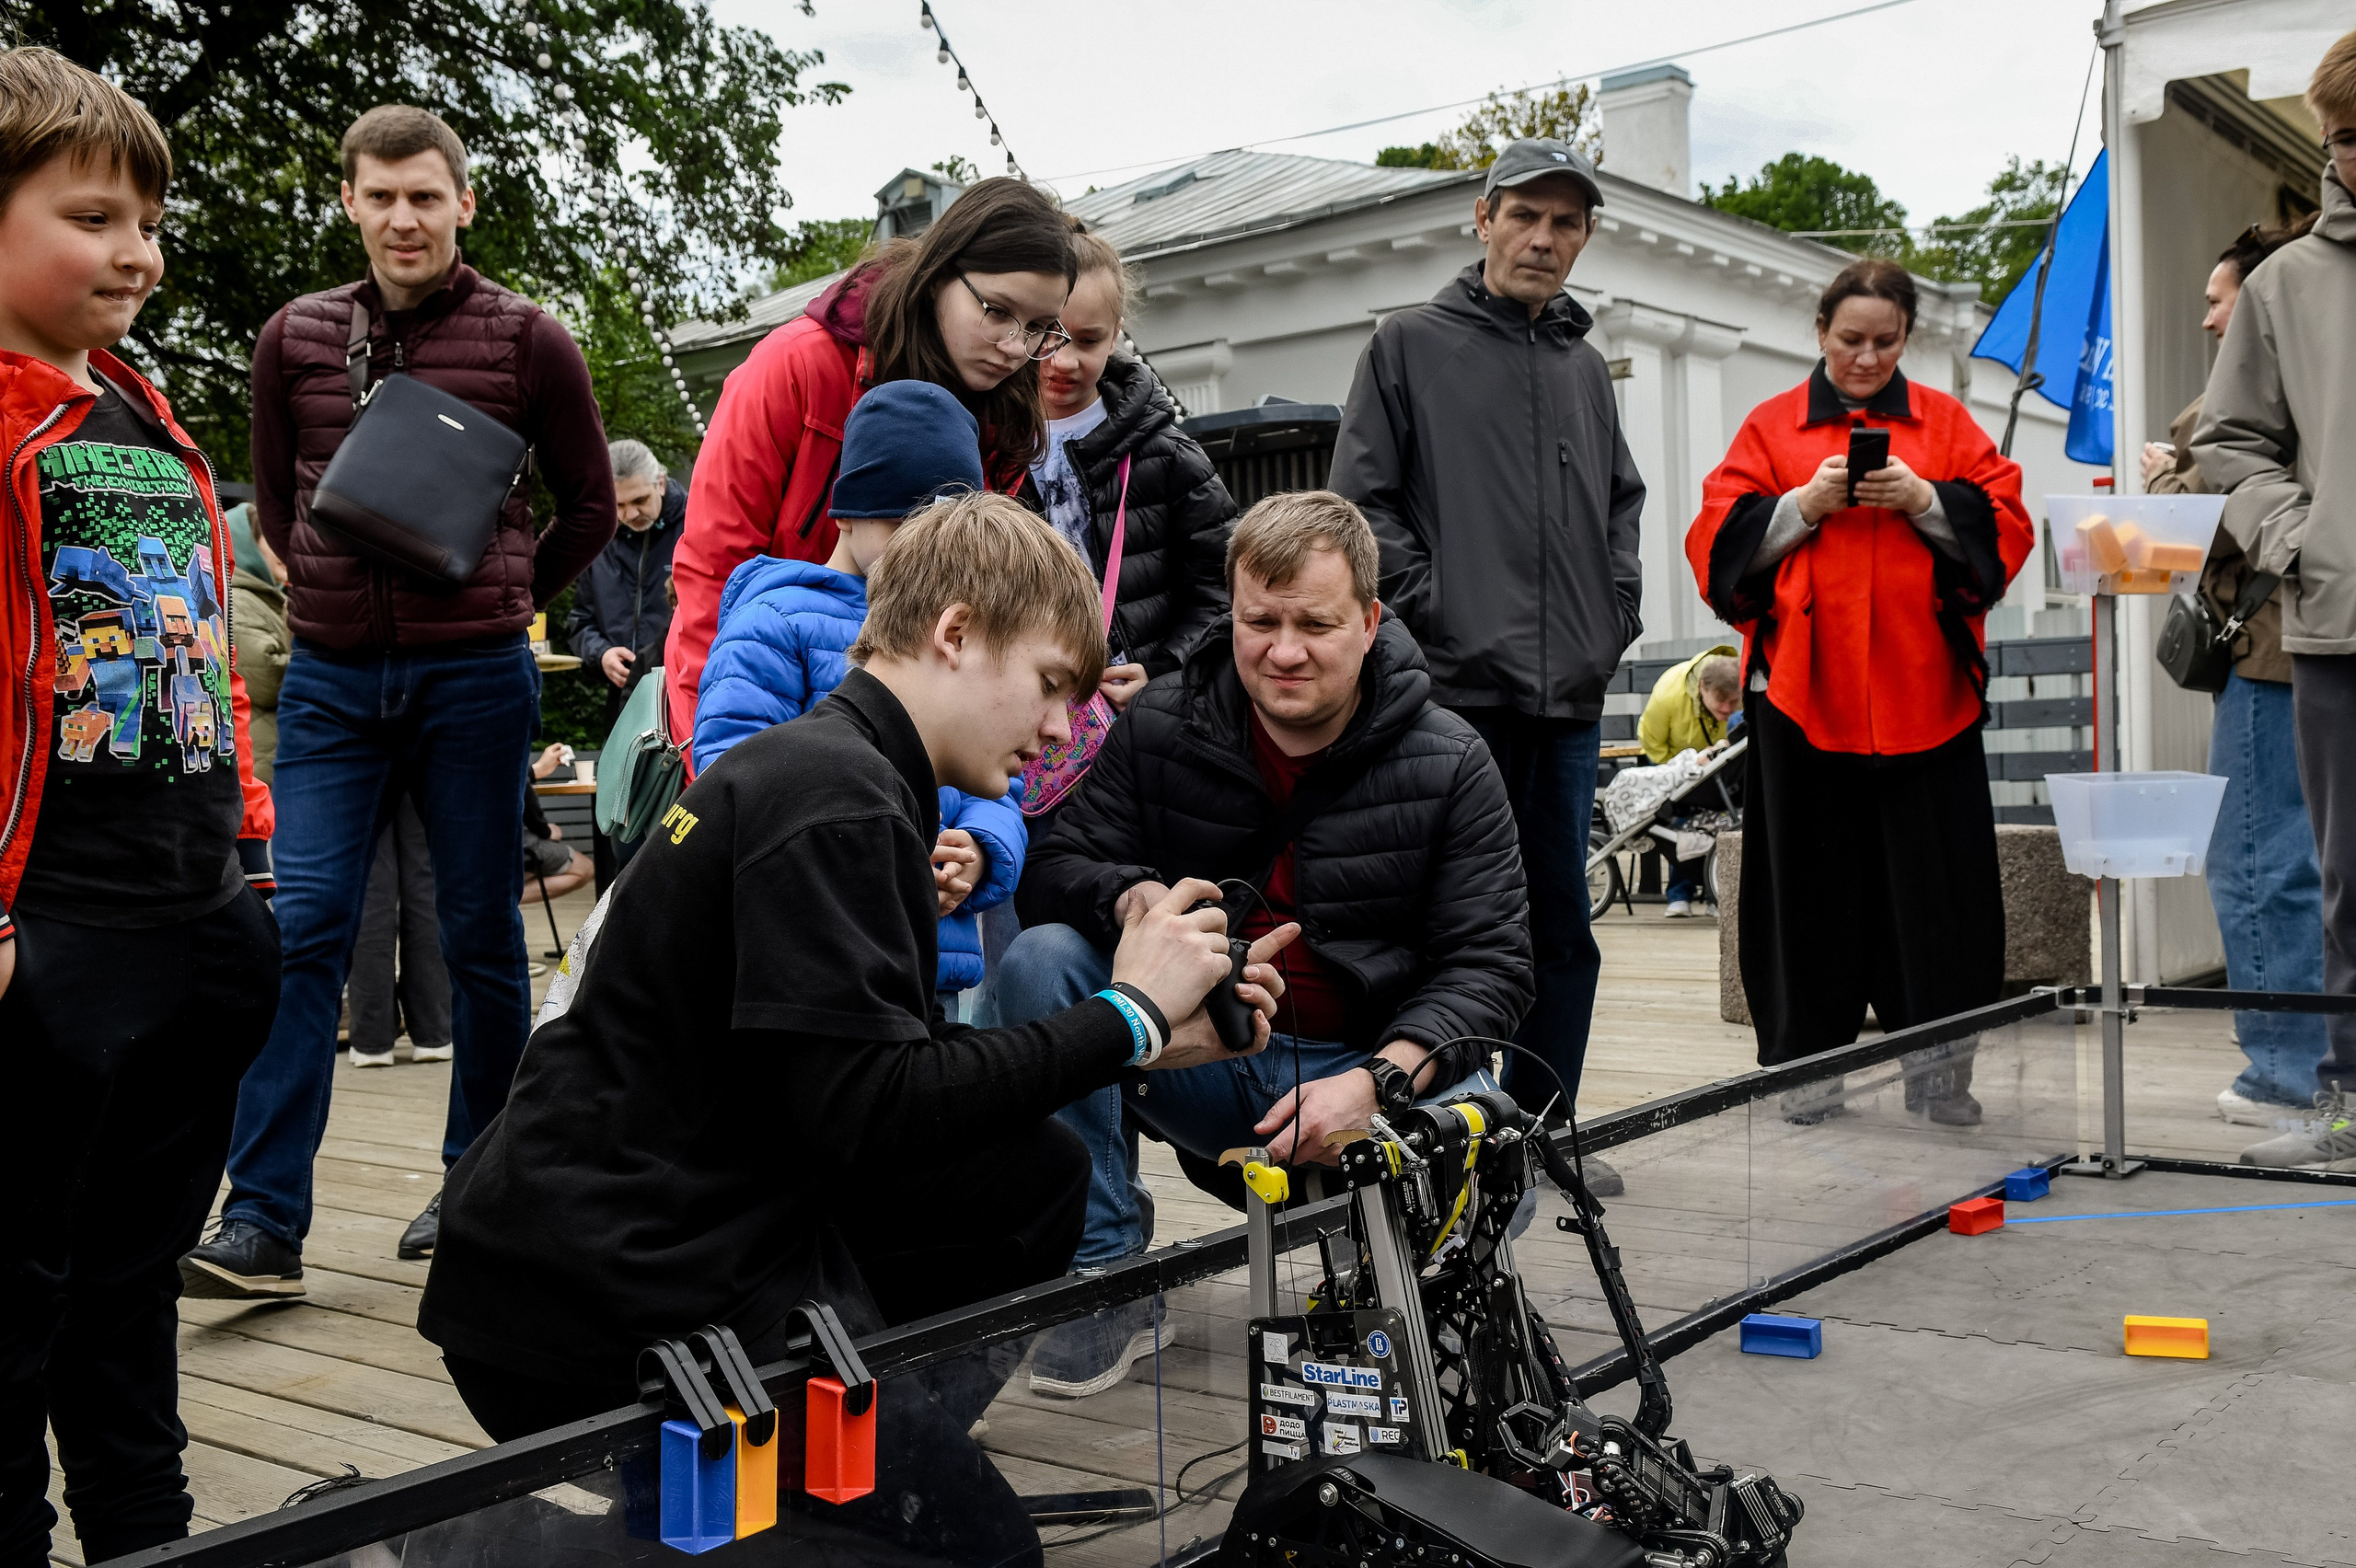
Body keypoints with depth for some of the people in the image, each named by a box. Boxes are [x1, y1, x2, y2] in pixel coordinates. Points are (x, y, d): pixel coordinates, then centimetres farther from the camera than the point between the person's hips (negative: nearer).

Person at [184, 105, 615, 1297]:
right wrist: (334, 588, 12)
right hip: (330, 678, 2)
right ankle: (263, 1223, -3)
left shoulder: (528, 342, 0)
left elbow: (589, 508, 9)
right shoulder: (293, 338, 8)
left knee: (481, 937, 5)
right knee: (301, 931, -5)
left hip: (474, 680, -2)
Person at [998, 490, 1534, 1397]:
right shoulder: (1160, 728, -1)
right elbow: (1054, 870, -3)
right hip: (1193, 1056, 2)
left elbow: (1489, 963, -9)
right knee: (1040, 960, -22)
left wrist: (1376, 1081, -26)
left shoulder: (1449, 763, -6)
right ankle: (1108, 1277, -12)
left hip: (1364, 1063, -2)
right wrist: (1131, 897, -29)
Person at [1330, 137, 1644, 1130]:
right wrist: (1430, 609, -11)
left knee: (1562, 926, 10)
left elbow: (1622, 499, 26)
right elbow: (1364, 501, -3)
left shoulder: (1586, 367, 19)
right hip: (1456, 688, -6)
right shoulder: (1409, 346, 3)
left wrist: (1619, 607, 12)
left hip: (1572, 695, 6)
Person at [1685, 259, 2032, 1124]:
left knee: (1935, 885, 0)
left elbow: (2006, 530, 6)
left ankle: (1940, 1075, 10)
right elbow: (1717, 542, 3)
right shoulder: (1772, 426, 10)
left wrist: (1923, 501, -9)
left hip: (1923, 694, 1)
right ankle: (1807, 1069, 13)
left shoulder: (1946, 422, 13)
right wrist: (1804, 504, -10)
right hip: (1803, 694, 0)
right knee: (1812, 886, 3)